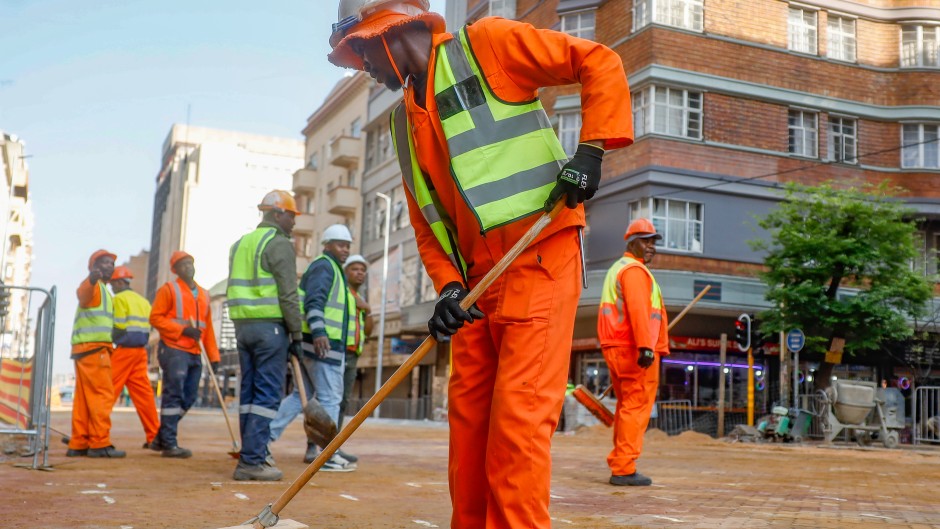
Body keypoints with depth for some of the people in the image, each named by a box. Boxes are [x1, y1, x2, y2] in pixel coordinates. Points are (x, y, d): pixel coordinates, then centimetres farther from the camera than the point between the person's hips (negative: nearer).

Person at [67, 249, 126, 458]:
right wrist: (91, 279, -52)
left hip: (88, 349, 10)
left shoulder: (102, 290, 26)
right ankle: (100, 443, -15)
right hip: (93, 347, -10)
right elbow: (82, 294, -29)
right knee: (103, 394, -12)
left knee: (84, 398, 7)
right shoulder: (93, 286, -4)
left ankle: (78, 444, 8)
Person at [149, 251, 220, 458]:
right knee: (173, 396, -8)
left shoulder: (203, 294, 18)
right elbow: (155, 318, -7)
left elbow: (208, 328, 17)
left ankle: (161, 438, 19)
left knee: (189, 397, 7)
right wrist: (182, 329, -16)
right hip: (173, 350, -7)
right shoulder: (168, 289, 1)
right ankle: (168, 444, -4)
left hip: (194, 353, 7)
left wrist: (213, 356, 11)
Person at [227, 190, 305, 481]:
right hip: (270, 326, -8)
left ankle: (252, 455, 13)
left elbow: (234, 289, 18)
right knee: (267, 393, -5)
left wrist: (241, 325, 19)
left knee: (249, 391, 10)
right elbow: (288, 295, -13)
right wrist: (297, 335, -9)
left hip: (242, 326, 8)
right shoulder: (279, 244, -7)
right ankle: (252, 460, -7)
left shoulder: (240, 244, 18)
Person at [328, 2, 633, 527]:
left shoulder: (486, 44, -4)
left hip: (540, 259, -7)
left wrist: (591, 148, -15)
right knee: (468, 415, 10)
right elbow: (426, 219, 15)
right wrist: (448, 284, 0)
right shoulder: (405, 120, 17)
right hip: (478, 278, 8)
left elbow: (600, 62, -5)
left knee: (518, 418, -11)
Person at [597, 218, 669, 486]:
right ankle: (624, 469, -10)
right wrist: (646, 346, -27)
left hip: (616, 349, 10)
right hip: (634, 350, -10)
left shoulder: (617, 269, 24)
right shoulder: (634, 269, -8)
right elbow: (638, 310, -20)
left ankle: (619, 466, 17)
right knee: (636, 407, -8)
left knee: (626, 407, 15)